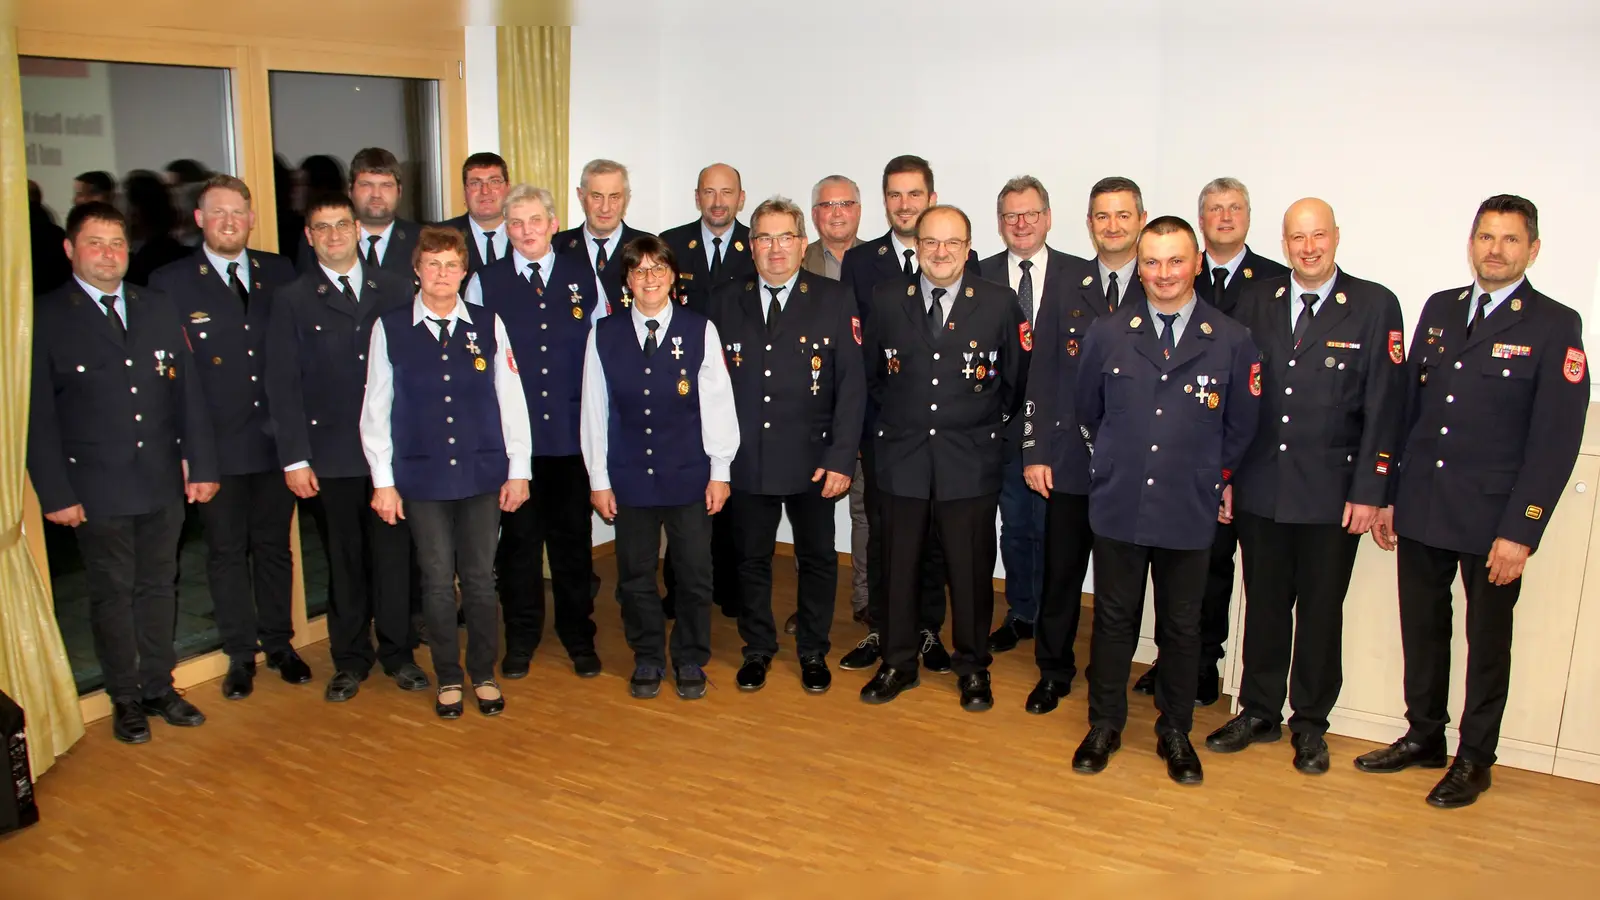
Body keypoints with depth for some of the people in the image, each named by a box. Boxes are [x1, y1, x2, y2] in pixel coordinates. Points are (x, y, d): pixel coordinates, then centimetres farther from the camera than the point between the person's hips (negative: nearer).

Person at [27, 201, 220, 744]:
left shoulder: (158, 308, 8)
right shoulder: (45, 319, -4)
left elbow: (187, 393, 8)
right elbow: (39, 415, -5)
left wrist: (202, 465, 4)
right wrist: (55, 492, -9)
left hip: (163, 482, 4)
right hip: (97, 490, -3)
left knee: (159, 587, 13)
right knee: (112, 594, 8)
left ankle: (159, 688, 27)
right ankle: (125, 699, 22)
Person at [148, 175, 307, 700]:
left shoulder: (279, 273, 6)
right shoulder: (170, 283, -1)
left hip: (275, 438, 2)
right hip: (216, 445, -2)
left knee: (274, 546, 13)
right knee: (226, 552, 8)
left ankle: (279, 644, 27)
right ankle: (240, 656, 21)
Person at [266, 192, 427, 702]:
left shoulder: (395, 290, 7)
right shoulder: (291, 301, 3)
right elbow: (283, 386, 1)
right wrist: (294, 458, -5)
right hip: (333, 453, -1)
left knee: (393, 554, 6)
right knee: (345, 559, 9)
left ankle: (397, 653, 21)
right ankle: (350, 659, 23)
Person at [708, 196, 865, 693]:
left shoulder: (835, 300, -2)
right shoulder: (725, 302, 4)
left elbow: (851, 384, -6)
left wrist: (841, 458, -13)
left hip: (811, 460, -1)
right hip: (745, 460, 2)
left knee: (817, 559, 10)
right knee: (751, 558, 13)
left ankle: (813, 652, 28)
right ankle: (757, 649, 30)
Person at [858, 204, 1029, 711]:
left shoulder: (1000, 304, -3)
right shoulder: (887, 301, 2)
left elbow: (1016, 381, 7)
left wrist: (987, 425, 9)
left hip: (971, 460, -1)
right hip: (902, 456, 2)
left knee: (971, 570, 8)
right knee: (899, 565, 11)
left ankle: (973, 667, 26)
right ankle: (898, 663, 27)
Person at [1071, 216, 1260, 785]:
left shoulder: (1231, 341, -3)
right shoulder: (1107, 333, 0)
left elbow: (1238, 428, 8)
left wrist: (1214, 479, 12)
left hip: (1190, 512, 0)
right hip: (1118, 506, 1)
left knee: (1182, 627, 12)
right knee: (1113, 620, 11)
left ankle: (1175, 732, 28)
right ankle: (1104, 725, 27)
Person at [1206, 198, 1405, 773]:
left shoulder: (1375, 307, -3)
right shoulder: (1256, 302, 5)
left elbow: (1383, 408, -6)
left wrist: (1368, 492, -9)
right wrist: (1223, 474, 3)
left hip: (1332, 493, -2)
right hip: (1260, 489, 2)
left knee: (1321, 611, 10)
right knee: (1264, 605, 13)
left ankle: (1310, 725, 26)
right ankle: (1259, 713, 28)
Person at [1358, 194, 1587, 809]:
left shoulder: (1555, 327, -6)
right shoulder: (1440, 309, 8)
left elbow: (1556, 439, -11)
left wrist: (1520, 531, -15)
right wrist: (1387, 495, 7)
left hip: (1493, 521, -4)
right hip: (1421, 510, 4)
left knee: (1487, 642, 11)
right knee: (1422, 631, 15)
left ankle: (1474, 759, 26)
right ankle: (1423, 736, 33)